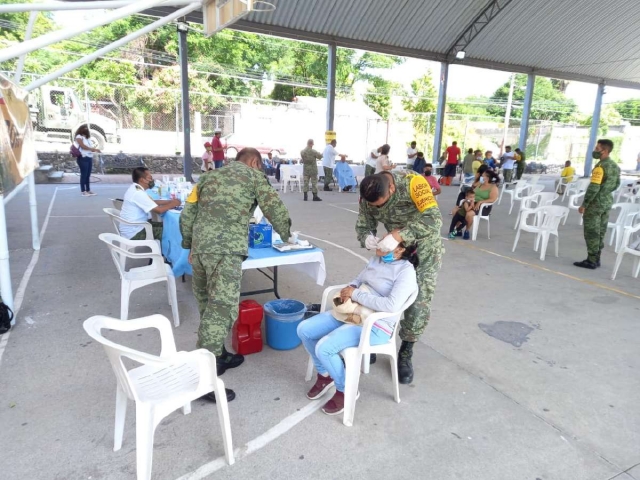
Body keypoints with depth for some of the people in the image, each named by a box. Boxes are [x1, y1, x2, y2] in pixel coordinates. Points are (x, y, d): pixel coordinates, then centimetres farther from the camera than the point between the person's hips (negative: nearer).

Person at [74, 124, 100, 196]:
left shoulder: (88, 137, 20)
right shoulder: (79, 137, -4)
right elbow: (83, 146, -16)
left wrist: (94, 150, -5)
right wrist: (93, 149, -19)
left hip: (89, 158, 8)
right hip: (83, 158, -8)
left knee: (88, 175, 9)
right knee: (84, 175, -6)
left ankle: (88, 190, 14)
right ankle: (83, 191, -2)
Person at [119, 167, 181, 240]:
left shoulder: (135, 188, 6)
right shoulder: (138, 193, -23)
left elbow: (153, 202, 16)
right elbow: (158, 210, -23)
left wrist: (170, 201, 5)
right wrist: (172, 204, -7)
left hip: (133, 227, 9)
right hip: (134, 233, -9)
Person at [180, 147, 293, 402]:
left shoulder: (210, 176, 25)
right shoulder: (253, 175, 11)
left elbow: (187, 214, 21)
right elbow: (274, 208, 5)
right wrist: (286, 234, 22)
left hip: (199, 247, 7)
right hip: (226, 250, -7)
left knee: (207, 305, 18)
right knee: (221, 310, -7)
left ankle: (218, 356, 33)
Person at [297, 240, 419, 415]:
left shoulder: (406, 271, -14)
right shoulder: (376, 259, 10)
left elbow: (391, 305, -26)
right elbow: (358, 281, 20)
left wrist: (356, 294, -20)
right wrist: (349, 290, -5)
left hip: (375, 327, -8)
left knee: (323, 347, -24)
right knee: (304, 329, -2)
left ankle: (345, 390, 3)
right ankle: (324, 374, 20)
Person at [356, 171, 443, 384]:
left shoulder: (413, 183, -30)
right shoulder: (368, 197, -15)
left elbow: (434, 219, -37)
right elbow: (363, 225, -6)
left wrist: (398, 235, -43)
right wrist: (367, 237, -30)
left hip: (424, 250, -3)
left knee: (419, 304, -4)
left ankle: (405, 355, 14)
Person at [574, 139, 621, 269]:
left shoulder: (600, 166, -19)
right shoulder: (615, 166, 10)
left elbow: (593, 188, -23)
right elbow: (616, 184, 21)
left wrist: (584, 205, -17)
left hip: (596, 203, -9)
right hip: (607, 203, 9)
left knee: (592, 233, -2)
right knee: (600, 232, 13)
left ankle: (591, 261, 1)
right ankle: (596, 259, 19)